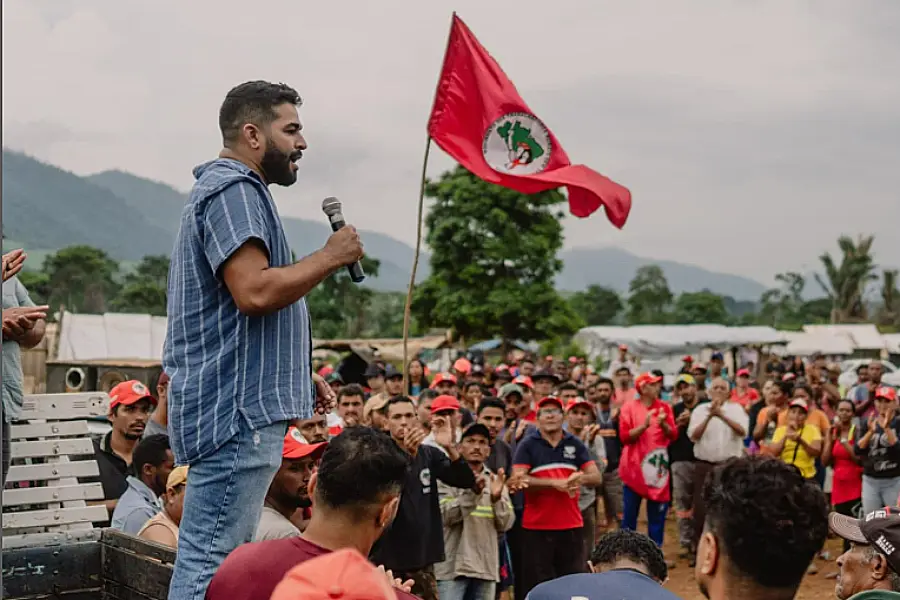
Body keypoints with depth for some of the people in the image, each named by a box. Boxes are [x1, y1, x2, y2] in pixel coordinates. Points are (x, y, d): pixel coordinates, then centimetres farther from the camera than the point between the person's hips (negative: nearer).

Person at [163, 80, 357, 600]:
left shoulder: (238, 191, 23)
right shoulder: (233, 190, -11)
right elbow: (255, 291, -25)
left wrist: (302, 376, 23)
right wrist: (331, 257, -11)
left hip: (244, 407, 11)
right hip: (237, 408, -11)